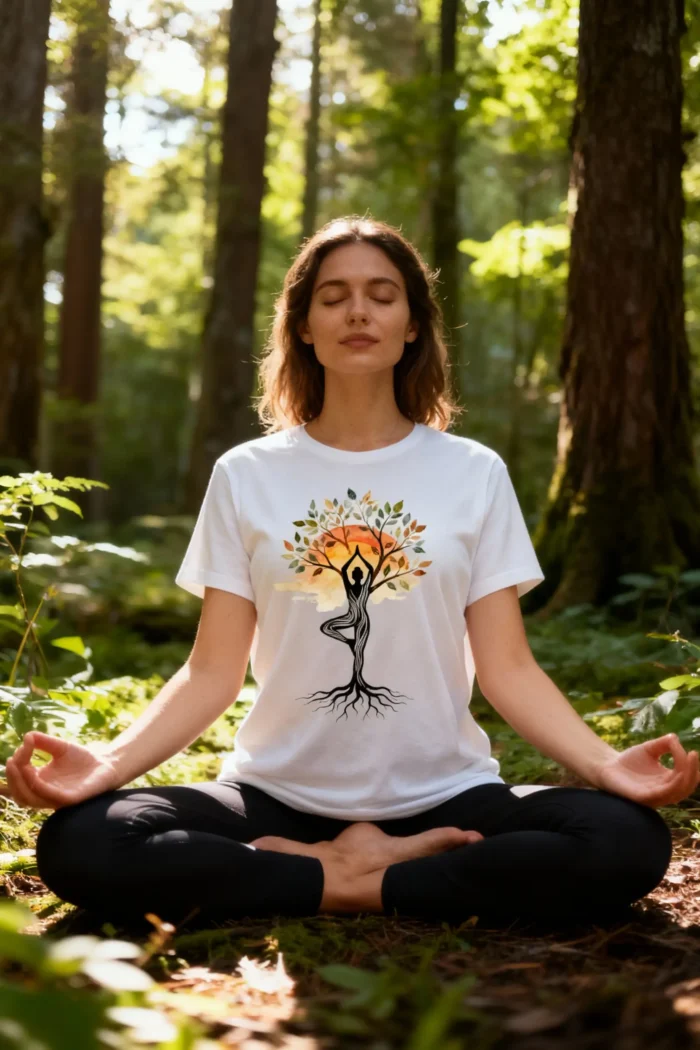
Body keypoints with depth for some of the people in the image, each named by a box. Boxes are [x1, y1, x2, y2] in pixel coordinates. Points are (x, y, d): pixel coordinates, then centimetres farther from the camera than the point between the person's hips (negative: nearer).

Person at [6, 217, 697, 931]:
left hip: (442, 801, 1)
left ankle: (364, 885, -12)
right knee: (79, 845, -26)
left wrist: (607, 764, -17)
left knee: (628, 842, -28)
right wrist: (109, 762, -17)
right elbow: (213, 671, 1)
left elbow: (507, 668, 1)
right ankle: (343, 876, -14)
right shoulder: (244, 475, 5)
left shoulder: (476, 474, 5)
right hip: (279, 799, 0)